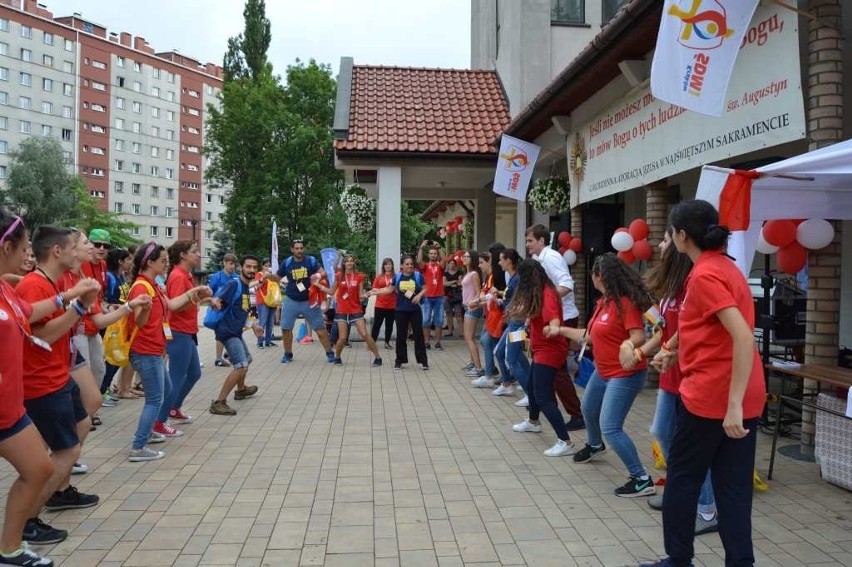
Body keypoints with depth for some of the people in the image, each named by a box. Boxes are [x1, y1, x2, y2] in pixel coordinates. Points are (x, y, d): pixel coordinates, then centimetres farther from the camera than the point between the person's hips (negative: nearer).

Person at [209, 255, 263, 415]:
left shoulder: (247, 287, 12)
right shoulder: (234, 285, -15)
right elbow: (216, 302, -24)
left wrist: (253, 326, 22)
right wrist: (215, 303, -44)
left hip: (236, 331, 10)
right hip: (228, 331, -10)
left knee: (246, 359, 28)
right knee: (241, 366, -20)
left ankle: (241, 390, 52)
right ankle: (219, 403, -16)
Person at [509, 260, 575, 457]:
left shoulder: (547, 294, -21)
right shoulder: (538, 293, 6)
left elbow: (554, 321, -37)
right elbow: (531, 313, 14)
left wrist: (551, 329, -56)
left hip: (549, 350, -10)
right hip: (542, 349, 10)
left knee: (543, 397, -12)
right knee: (532, 386, 28)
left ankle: (565, 442, -11)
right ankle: (533, 422, 52)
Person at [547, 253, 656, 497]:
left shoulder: (626, 303, -22)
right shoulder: (603, 303, 6)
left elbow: (639, 336, -30)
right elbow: (590, 335, 15)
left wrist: (628, 345, -52)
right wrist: (560, 330, 21)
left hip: (625, 374, -10)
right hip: (603, 371, 10)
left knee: (610, 428, -15)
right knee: (588, 410, 29)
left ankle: (642, 480, -5)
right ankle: (595, 446, 60)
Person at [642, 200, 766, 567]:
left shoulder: (704, 276, -16)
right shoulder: (725, 267, 13)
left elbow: (744, 337, -26)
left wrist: (733, 403, -27)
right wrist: (677, 353, 27)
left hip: (710, 395, -8)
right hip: (741, 398, 8)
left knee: (683, 479, 10)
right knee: (733, 487, 12)